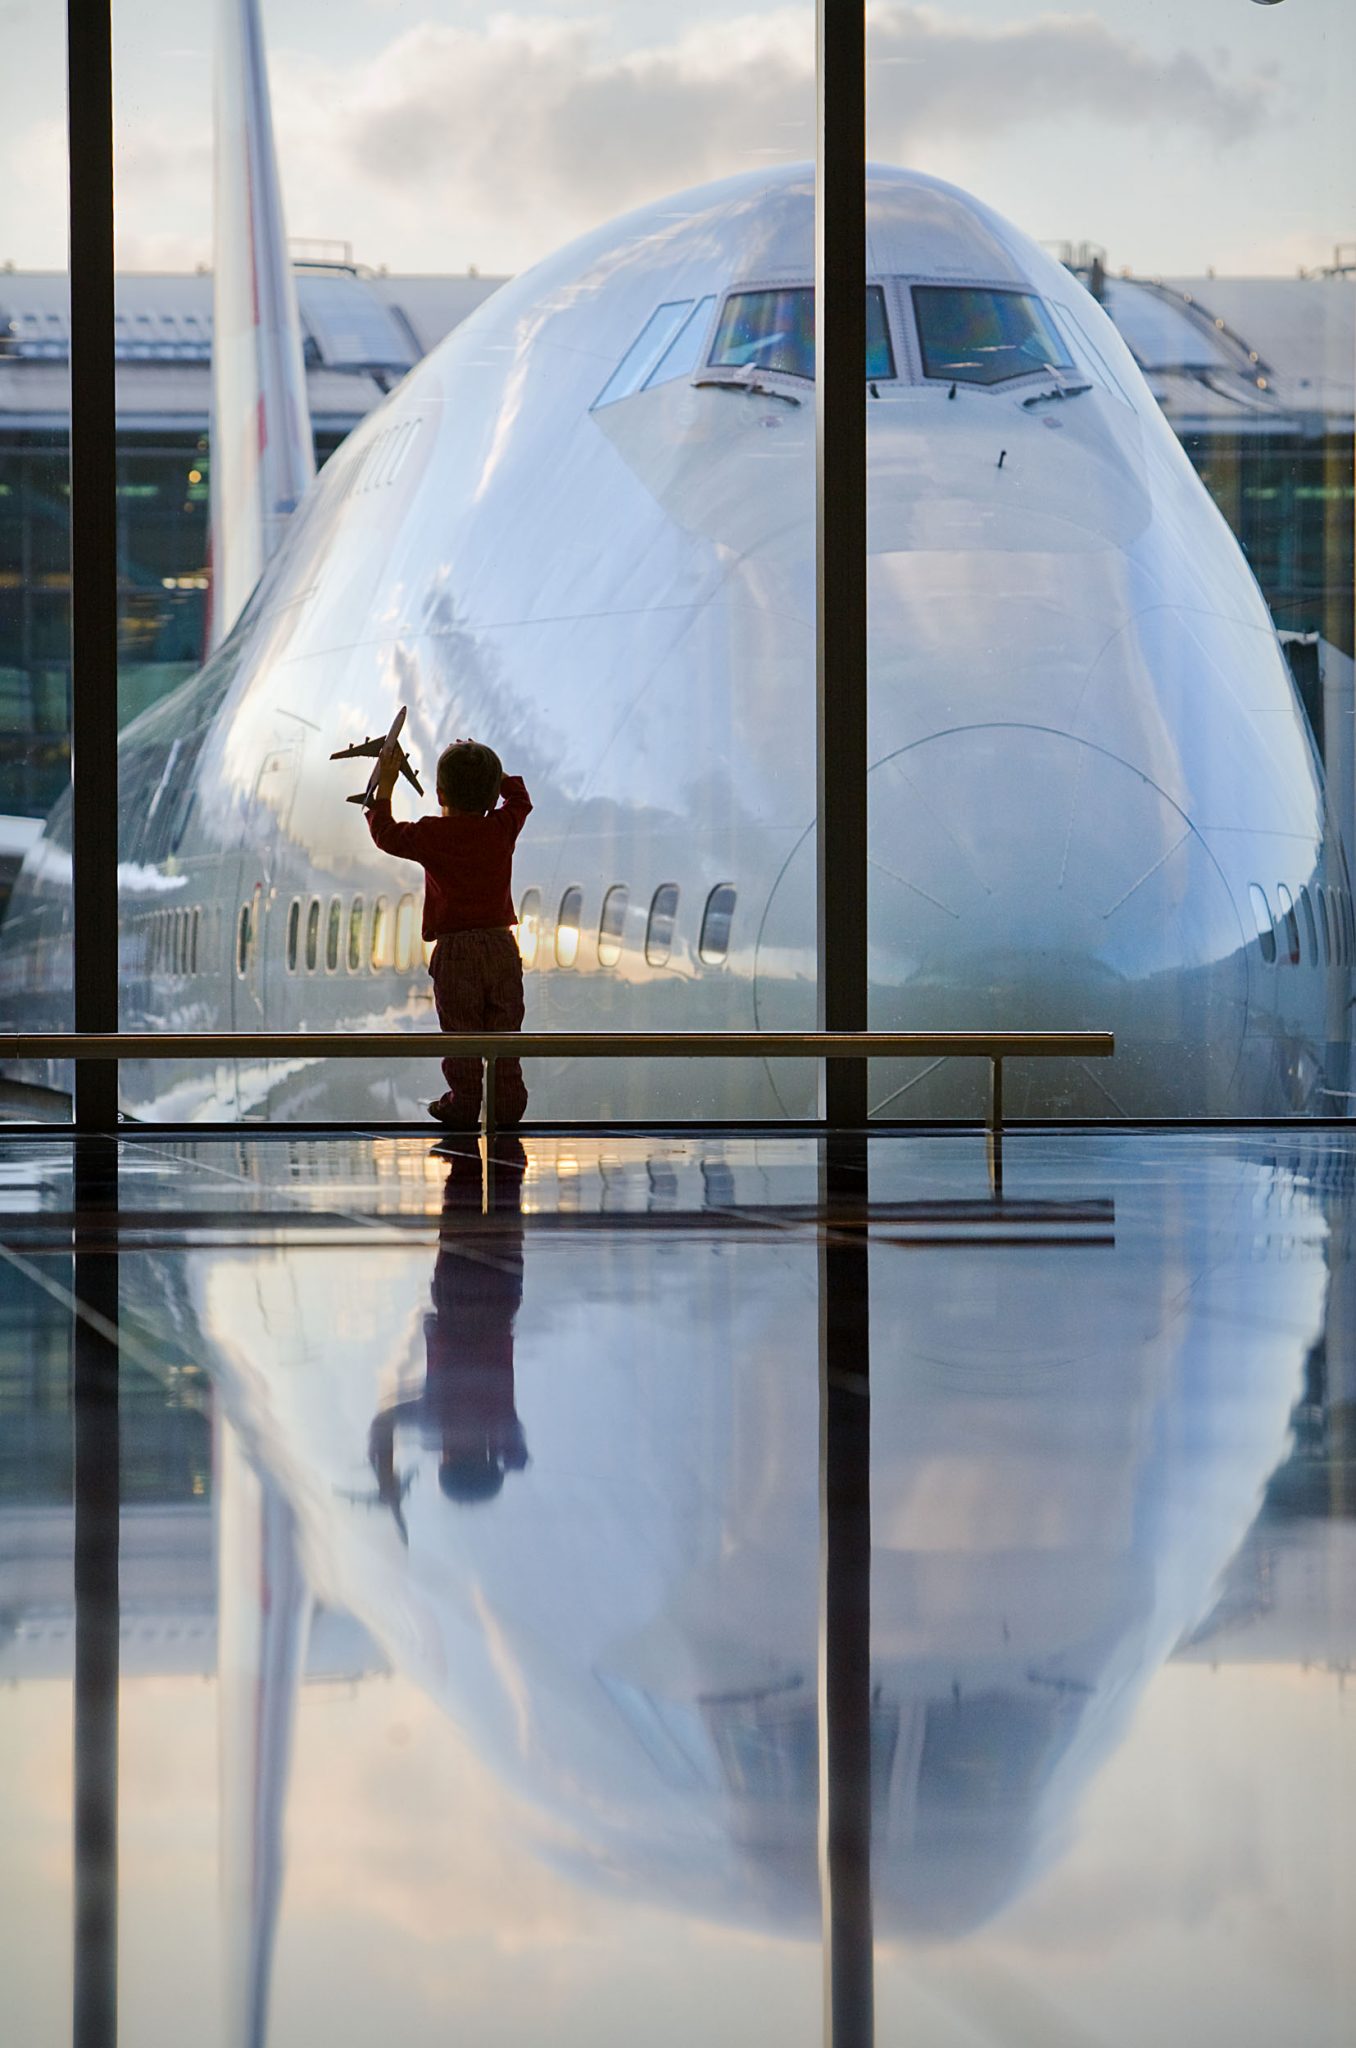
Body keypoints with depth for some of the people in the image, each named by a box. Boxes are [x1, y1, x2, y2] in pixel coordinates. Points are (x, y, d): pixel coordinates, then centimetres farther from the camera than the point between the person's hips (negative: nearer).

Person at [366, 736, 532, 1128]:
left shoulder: (432, 836, -8)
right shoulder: (503, 829, 1)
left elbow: (385, 833, 5)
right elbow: (519, 797, 22)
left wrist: (385, 786, 14)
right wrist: (486, 767, 28)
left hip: (455, 950, -3)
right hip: (501, 946, 3)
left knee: (461, 1030, 3)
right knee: (504, 1028, 9)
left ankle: (464, 1103, 6)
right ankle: (508, 1102, 12)